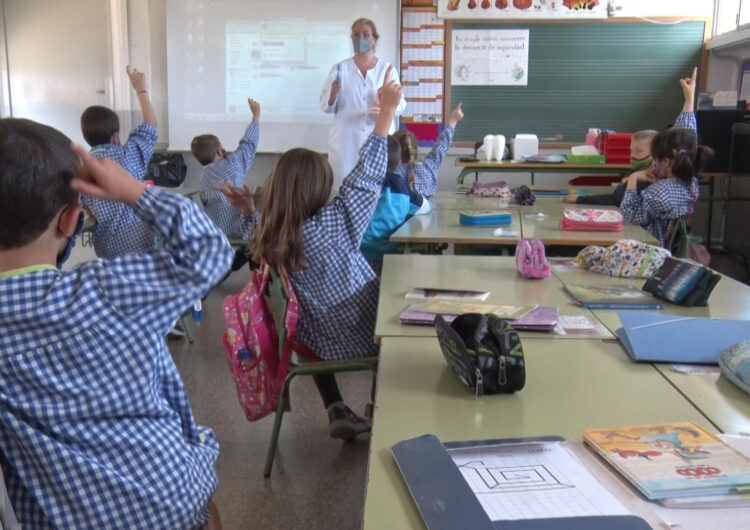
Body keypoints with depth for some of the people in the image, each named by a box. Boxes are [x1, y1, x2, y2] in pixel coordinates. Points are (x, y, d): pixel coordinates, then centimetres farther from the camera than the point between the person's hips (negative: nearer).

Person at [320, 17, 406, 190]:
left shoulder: (387, 69, 6)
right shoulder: (340, 68, 7)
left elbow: (400, 105, 1)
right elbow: (326, 106, 5)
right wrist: (333, 94, -16)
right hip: (346, 141, 0)